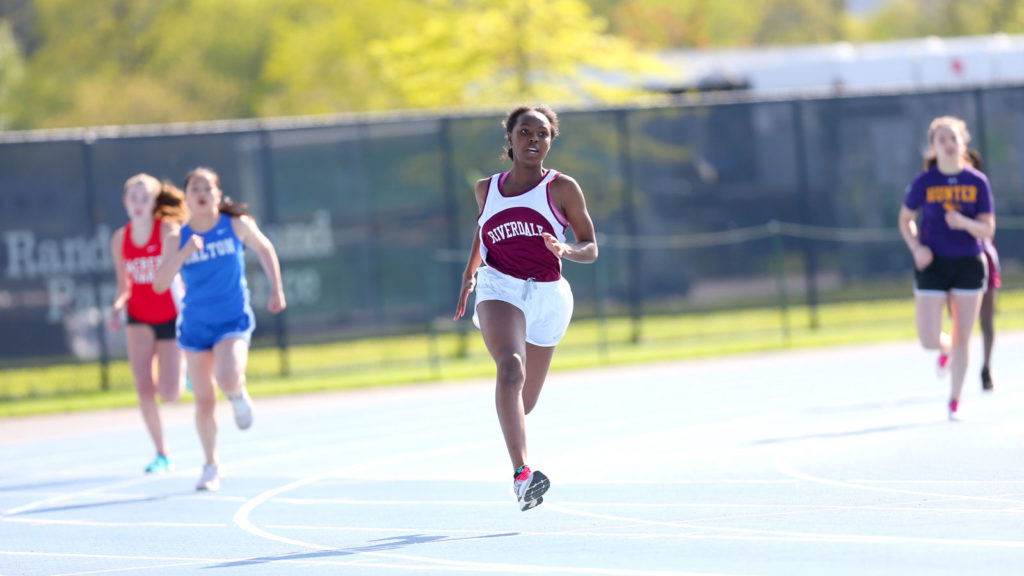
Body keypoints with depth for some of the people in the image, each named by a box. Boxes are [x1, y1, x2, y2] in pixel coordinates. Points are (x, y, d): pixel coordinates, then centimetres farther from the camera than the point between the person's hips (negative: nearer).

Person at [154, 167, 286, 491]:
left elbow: (264, 248, 14)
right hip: (195, 325, 2)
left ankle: (238, 392, 10)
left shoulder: (237, 224, -4)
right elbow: (160, 283, -13)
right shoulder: (178, 239, -3)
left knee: (227, 379, -28)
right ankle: (211, 465, 23)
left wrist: (276, 290, 11)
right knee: (204, 401, 4)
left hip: (233, 321, -2)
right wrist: (185, 252, -25)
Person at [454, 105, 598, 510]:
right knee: (510, 368, -31)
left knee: (524, 401, 9)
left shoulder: (562, 188, 3)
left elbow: (590, 248, 3)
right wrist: (470, 272, 21)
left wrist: (566, 250, -18)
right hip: (500, 290, -1)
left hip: (547, 296, 1)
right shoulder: (487, 189, 10)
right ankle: (521, 474, -42)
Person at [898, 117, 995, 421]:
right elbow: (905, 219, 8)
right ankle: (946, 349, 31)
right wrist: (917, 248, -10)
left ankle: (955, 401, 18)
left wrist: (965, 223, -24)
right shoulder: (924, 183, -5)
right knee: (929, 340, -7)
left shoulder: (977, 182, -3)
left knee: (962, 339, 4)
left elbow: (988, 228, -3)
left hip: (969, 264, 1)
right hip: (933, 265, -1)